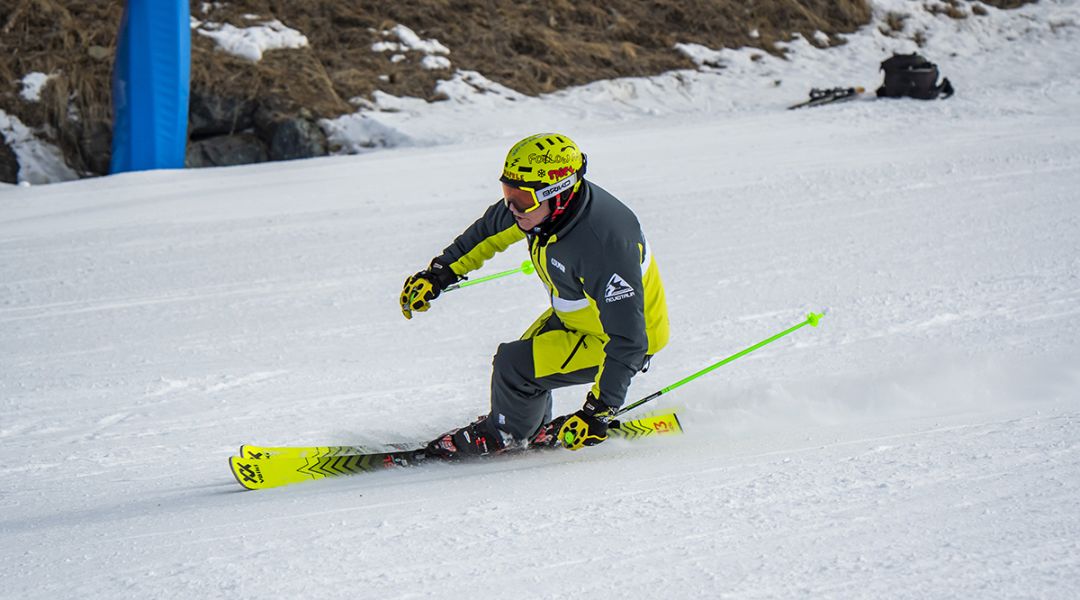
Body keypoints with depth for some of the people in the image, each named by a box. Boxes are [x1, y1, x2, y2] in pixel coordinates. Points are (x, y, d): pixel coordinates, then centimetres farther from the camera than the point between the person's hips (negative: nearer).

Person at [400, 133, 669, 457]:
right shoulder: (541, 202, -16)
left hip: (625, 337, -8)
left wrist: (598, 411, -37)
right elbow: (492, 231, 8)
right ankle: (536, 430, 44)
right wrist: (440, 273, 10)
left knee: (514, 365, -14)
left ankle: (507, 434, 17)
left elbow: (626, 340, -36)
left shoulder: (604, 246, -40)